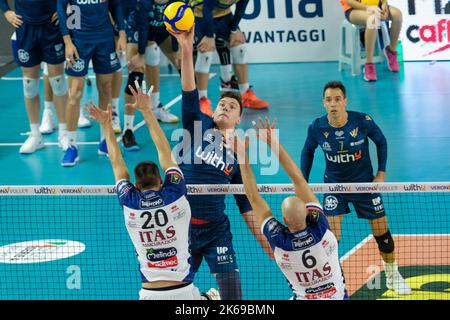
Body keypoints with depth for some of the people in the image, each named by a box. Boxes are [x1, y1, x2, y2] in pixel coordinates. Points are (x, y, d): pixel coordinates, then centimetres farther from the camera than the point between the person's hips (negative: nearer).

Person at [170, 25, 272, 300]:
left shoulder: (238, 155, 10)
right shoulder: (198, 125, 5)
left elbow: (248, 207, 13)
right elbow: (189, 91, -11)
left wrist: (268, 246, 7)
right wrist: (186, 49, -26)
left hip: (216, 230, 1)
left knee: (232, 293, -8)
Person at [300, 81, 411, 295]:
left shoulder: (362, 121, -22)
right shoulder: (317, 128, -19)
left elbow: (381, 141, -2)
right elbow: (307, 152, 2)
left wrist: (381, 173, -6)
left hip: (365, 183, 0)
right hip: (334, 185, 0)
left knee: (382, 233, 11)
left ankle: (393, 276, 34)